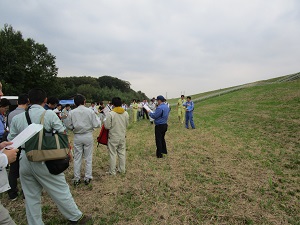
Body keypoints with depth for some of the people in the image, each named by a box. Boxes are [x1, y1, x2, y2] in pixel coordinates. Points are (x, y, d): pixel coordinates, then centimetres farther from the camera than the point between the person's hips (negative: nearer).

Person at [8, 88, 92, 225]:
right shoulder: (49, 114, -9)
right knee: (61, 191, 9)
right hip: (44, 162, -4)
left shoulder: (17, 118, 3)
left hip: (24, 161, 4)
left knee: (31, 197, 18)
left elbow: (10, 141, 9)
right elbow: (63, 135, -5)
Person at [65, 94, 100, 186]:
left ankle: (76, 179, 21)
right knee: (88, 158, 11)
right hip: (88, 136, -1)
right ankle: (87, 178, 19)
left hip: (77, 137, 1)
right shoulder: (90, 111, -11)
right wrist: (97, 118, 10)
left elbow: (68, 125, -1)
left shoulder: (72, 112, -7)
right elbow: (96, 125, -9)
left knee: (77, 158, 13)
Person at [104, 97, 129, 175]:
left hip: (113, 137, -4)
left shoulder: (110, 114, -17)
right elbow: (127, 125, 6)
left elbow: (107, 126, -14)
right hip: (123, 136, 4)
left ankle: (112, 171, 15)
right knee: (122, 153, 16)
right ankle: (122, 169, 27)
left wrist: (104, 121, 4)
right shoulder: (126, 113, -2)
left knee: (113, 154, 6)